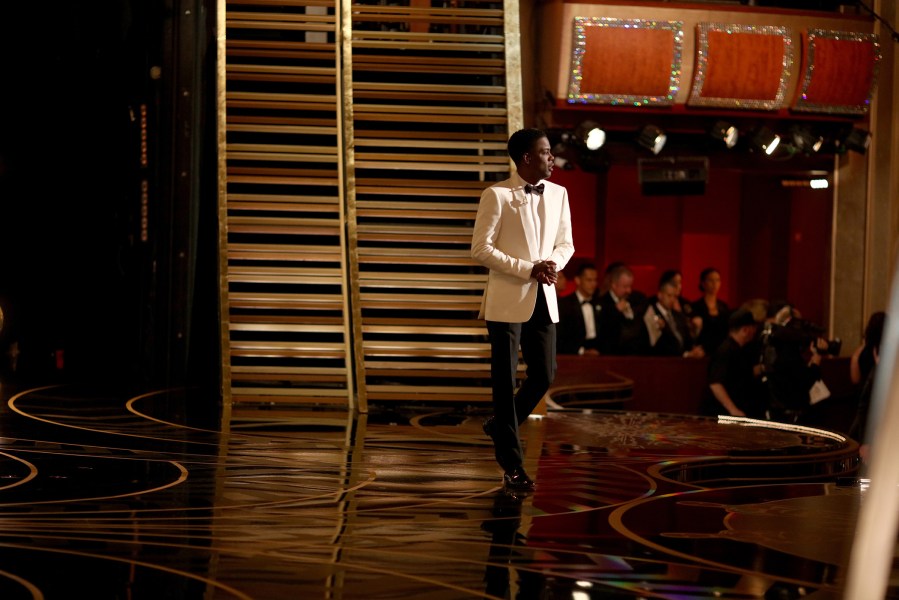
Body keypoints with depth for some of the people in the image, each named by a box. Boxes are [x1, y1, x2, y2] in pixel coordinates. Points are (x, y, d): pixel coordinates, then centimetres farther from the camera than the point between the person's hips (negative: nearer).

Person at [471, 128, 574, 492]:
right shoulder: (497, 196, -8)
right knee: (506, 380, 0)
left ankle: (500, 427, 31)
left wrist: (554, 264, -7)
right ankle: (512, 466, 7)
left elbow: (565, 243, 17)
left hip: (544, 298, 6)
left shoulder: (558, 194, 9)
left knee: (543, 376, 5)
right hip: (508, 299, -5)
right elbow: (480, 249, -11)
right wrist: (528, 269, -16)